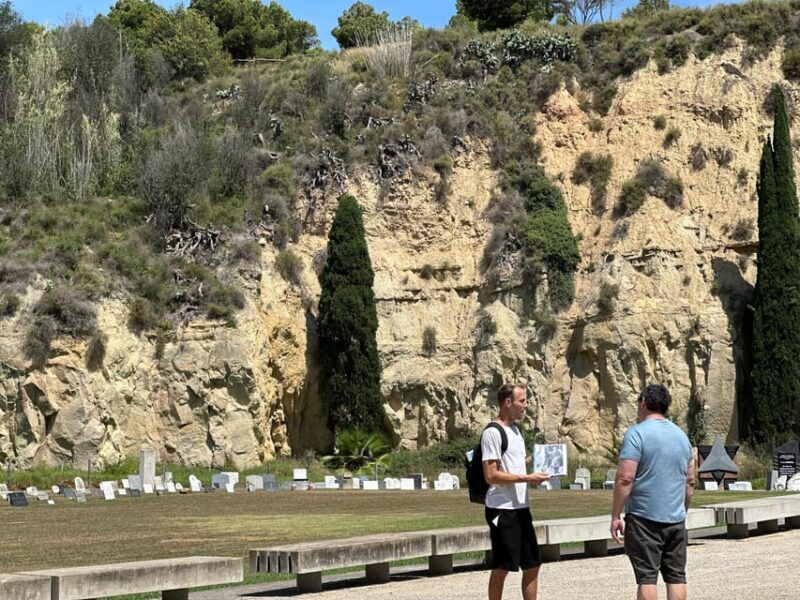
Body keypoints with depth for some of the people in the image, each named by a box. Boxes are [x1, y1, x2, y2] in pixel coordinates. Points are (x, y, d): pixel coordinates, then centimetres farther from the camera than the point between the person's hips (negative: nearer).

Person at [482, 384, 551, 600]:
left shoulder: (516, 430, 15)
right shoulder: (492, 433, -13)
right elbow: (491, 475, -18)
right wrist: (527, 478, -20)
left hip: (521, 508, 9)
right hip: (502, 509, -9)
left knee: (532, 565, 11)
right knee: (501, 568, -1)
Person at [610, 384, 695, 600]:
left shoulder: (637, 433, -9)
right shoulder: (681, 435, 13)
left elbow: (625, 479, -16)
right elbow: (690, 481, 19)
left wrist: (615, 516, -11)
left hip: (644, 517, -6)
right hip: (676, 518, 6)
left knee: (647, 577, -4)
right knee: (676, 575, 9)